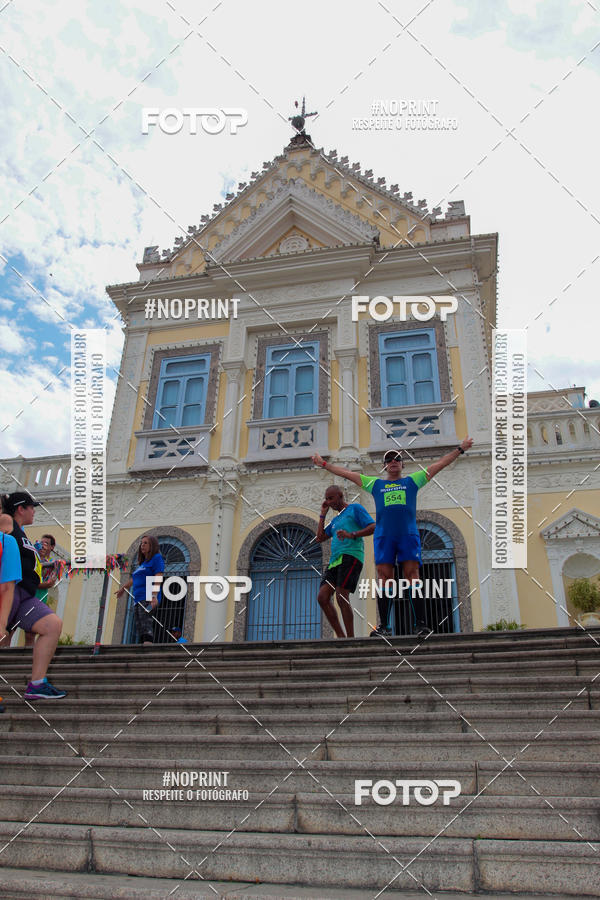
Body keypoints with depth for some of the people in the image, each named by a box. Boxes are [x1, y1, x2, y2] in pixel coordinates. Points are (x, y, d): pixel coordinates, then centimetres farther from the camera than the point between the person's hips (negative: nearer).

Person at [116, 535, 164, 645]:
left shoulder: (157, 558, 1)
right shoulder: (143, 563, 25)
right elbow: (134, 579, 40)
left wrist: (154, 596, -25)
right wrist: (123, 588, 54)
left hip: (148, 599, -8)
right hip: (138, 600, 8)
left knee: (146, 628, -23)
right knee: (140, 631, -2)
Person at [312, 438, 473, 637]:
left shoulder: (412, 481, 19)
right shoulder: (375, 484, 21)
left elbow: (439, 464, 19)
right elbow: (347, 473, 23)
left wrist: (460, 449, 17)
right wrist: (324, 464, 24)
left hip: (409, 535, -1)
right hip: (383, 536, 1)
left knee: (412, 576, -10)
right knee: (385, 579, -4)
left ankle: (420, 623, -11)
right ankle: (384, 626, -3)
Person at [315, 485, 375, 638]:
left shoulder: (355, 508, 9)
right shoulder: (336, 520, 31)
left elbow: (373, 527, -4)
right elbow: (320, 538, 23)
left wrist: (352, 535, -19)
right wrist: (323, 514, 24)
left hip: (351, 555, -8)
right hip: (335, 560, 8)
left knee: (341, 596, -19)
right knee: (322, 597, -7)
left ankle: (351, 639, -14)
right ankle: (341, 637, -5)